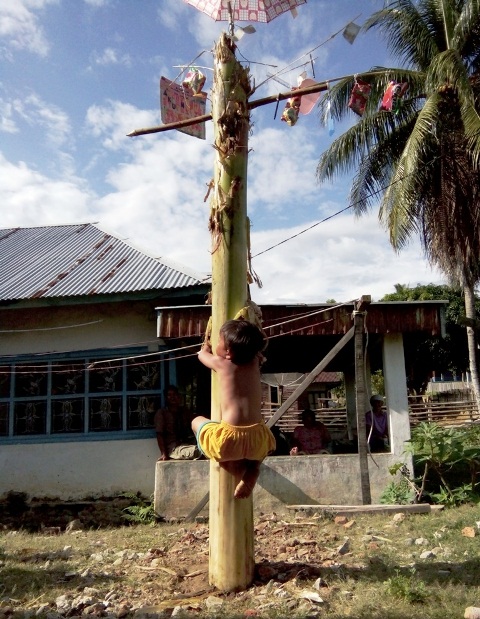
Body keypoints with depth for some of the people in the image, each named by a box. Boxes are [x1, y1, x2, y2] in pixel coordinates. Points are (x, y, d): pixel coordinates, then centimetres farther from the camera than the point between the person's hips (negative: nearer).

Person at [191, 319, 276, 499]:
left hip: (229, 439, -3)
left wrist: (206, 346, 46)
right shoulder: (255, 363, 10)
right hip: (257, 440, 4)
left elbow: (202, 354, 26)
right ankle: (251, 474, 6)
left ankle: (236, 468, 6)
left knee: (197, 421, 24)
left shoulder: (221, 364, 3)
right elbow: (257, 350, 35)